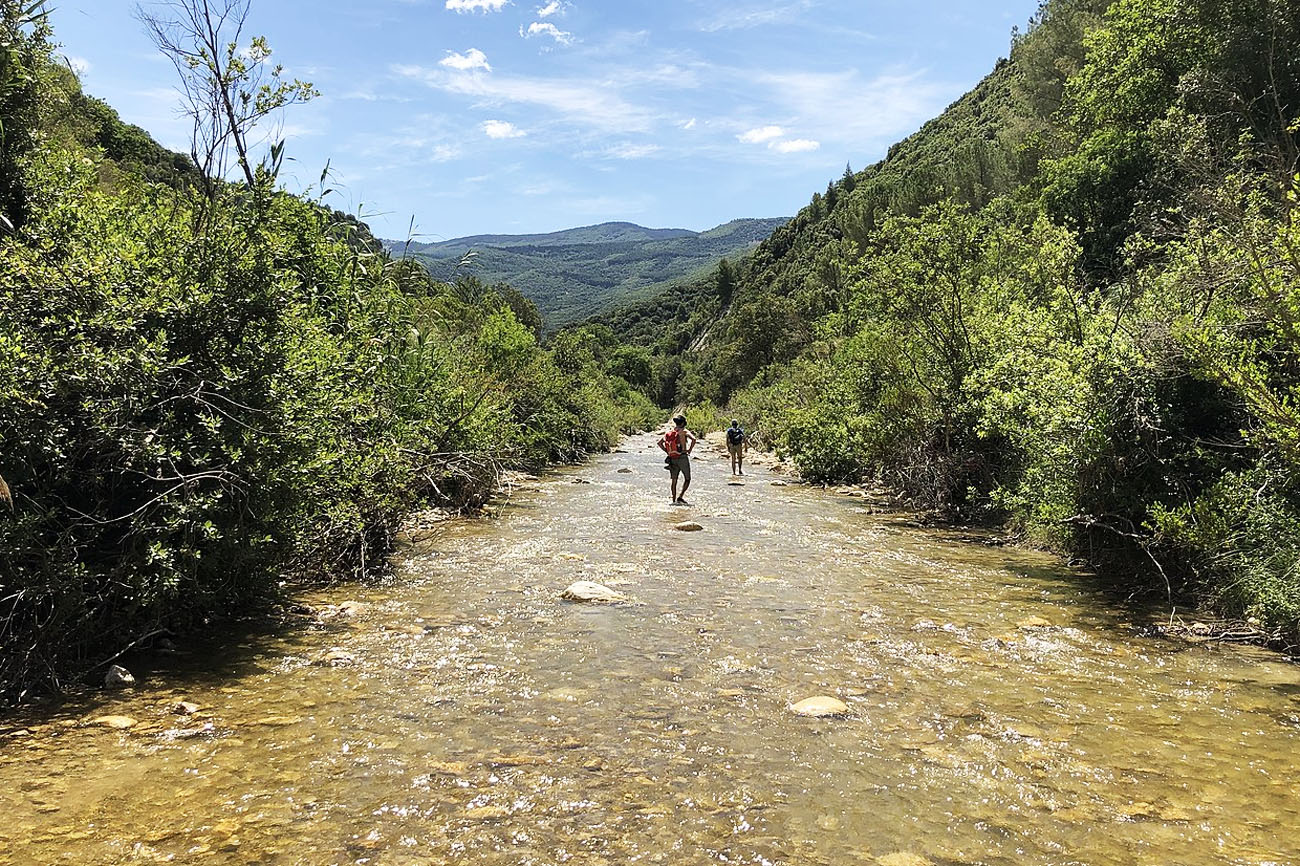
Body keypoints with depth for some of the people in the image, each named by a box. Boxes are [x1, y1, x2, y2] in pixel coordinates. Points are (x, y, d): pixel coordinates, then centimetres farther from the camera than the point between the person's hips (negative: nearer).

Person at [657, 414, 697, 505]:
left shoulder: (669, 432, 8)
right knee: (687, 479, 6)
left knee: (674, 480, 10)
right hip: (683, 457, -5)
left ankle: (674, 500, 8)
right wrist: (689, 450, -11)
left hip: (673, 459, 5)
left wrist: (667, 452, 10)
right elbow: (693, 439, -22)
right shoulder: (684, 431, -6)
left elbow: (659, 442, 8)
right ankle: (680, 497, -6)